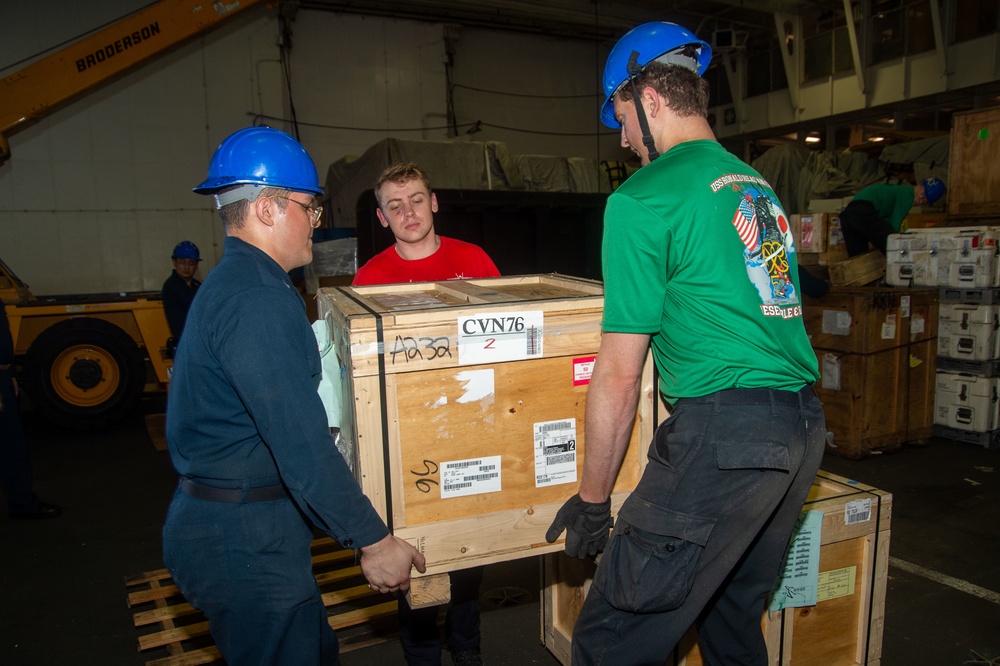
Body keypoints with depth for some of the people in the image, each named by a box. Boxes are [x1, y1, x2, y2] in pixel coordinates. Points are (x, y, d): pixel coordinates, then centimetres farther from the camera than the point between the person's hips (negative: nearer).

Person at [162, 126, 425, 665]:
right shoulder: (257, 299, -23)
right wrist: (373, 541, -21)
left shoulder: (231, 283, 12)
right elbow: (301, 443, -28)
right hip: (243, 541, -10)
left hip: (225, 527, 10)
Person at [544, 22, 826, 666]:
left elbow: (619, 375, -9)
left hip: (724, 432, -9)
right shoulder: (757, 184, 17)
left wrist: (593, 499, 1)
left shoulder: (642, 199, -8)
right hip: (805, 426, 10)